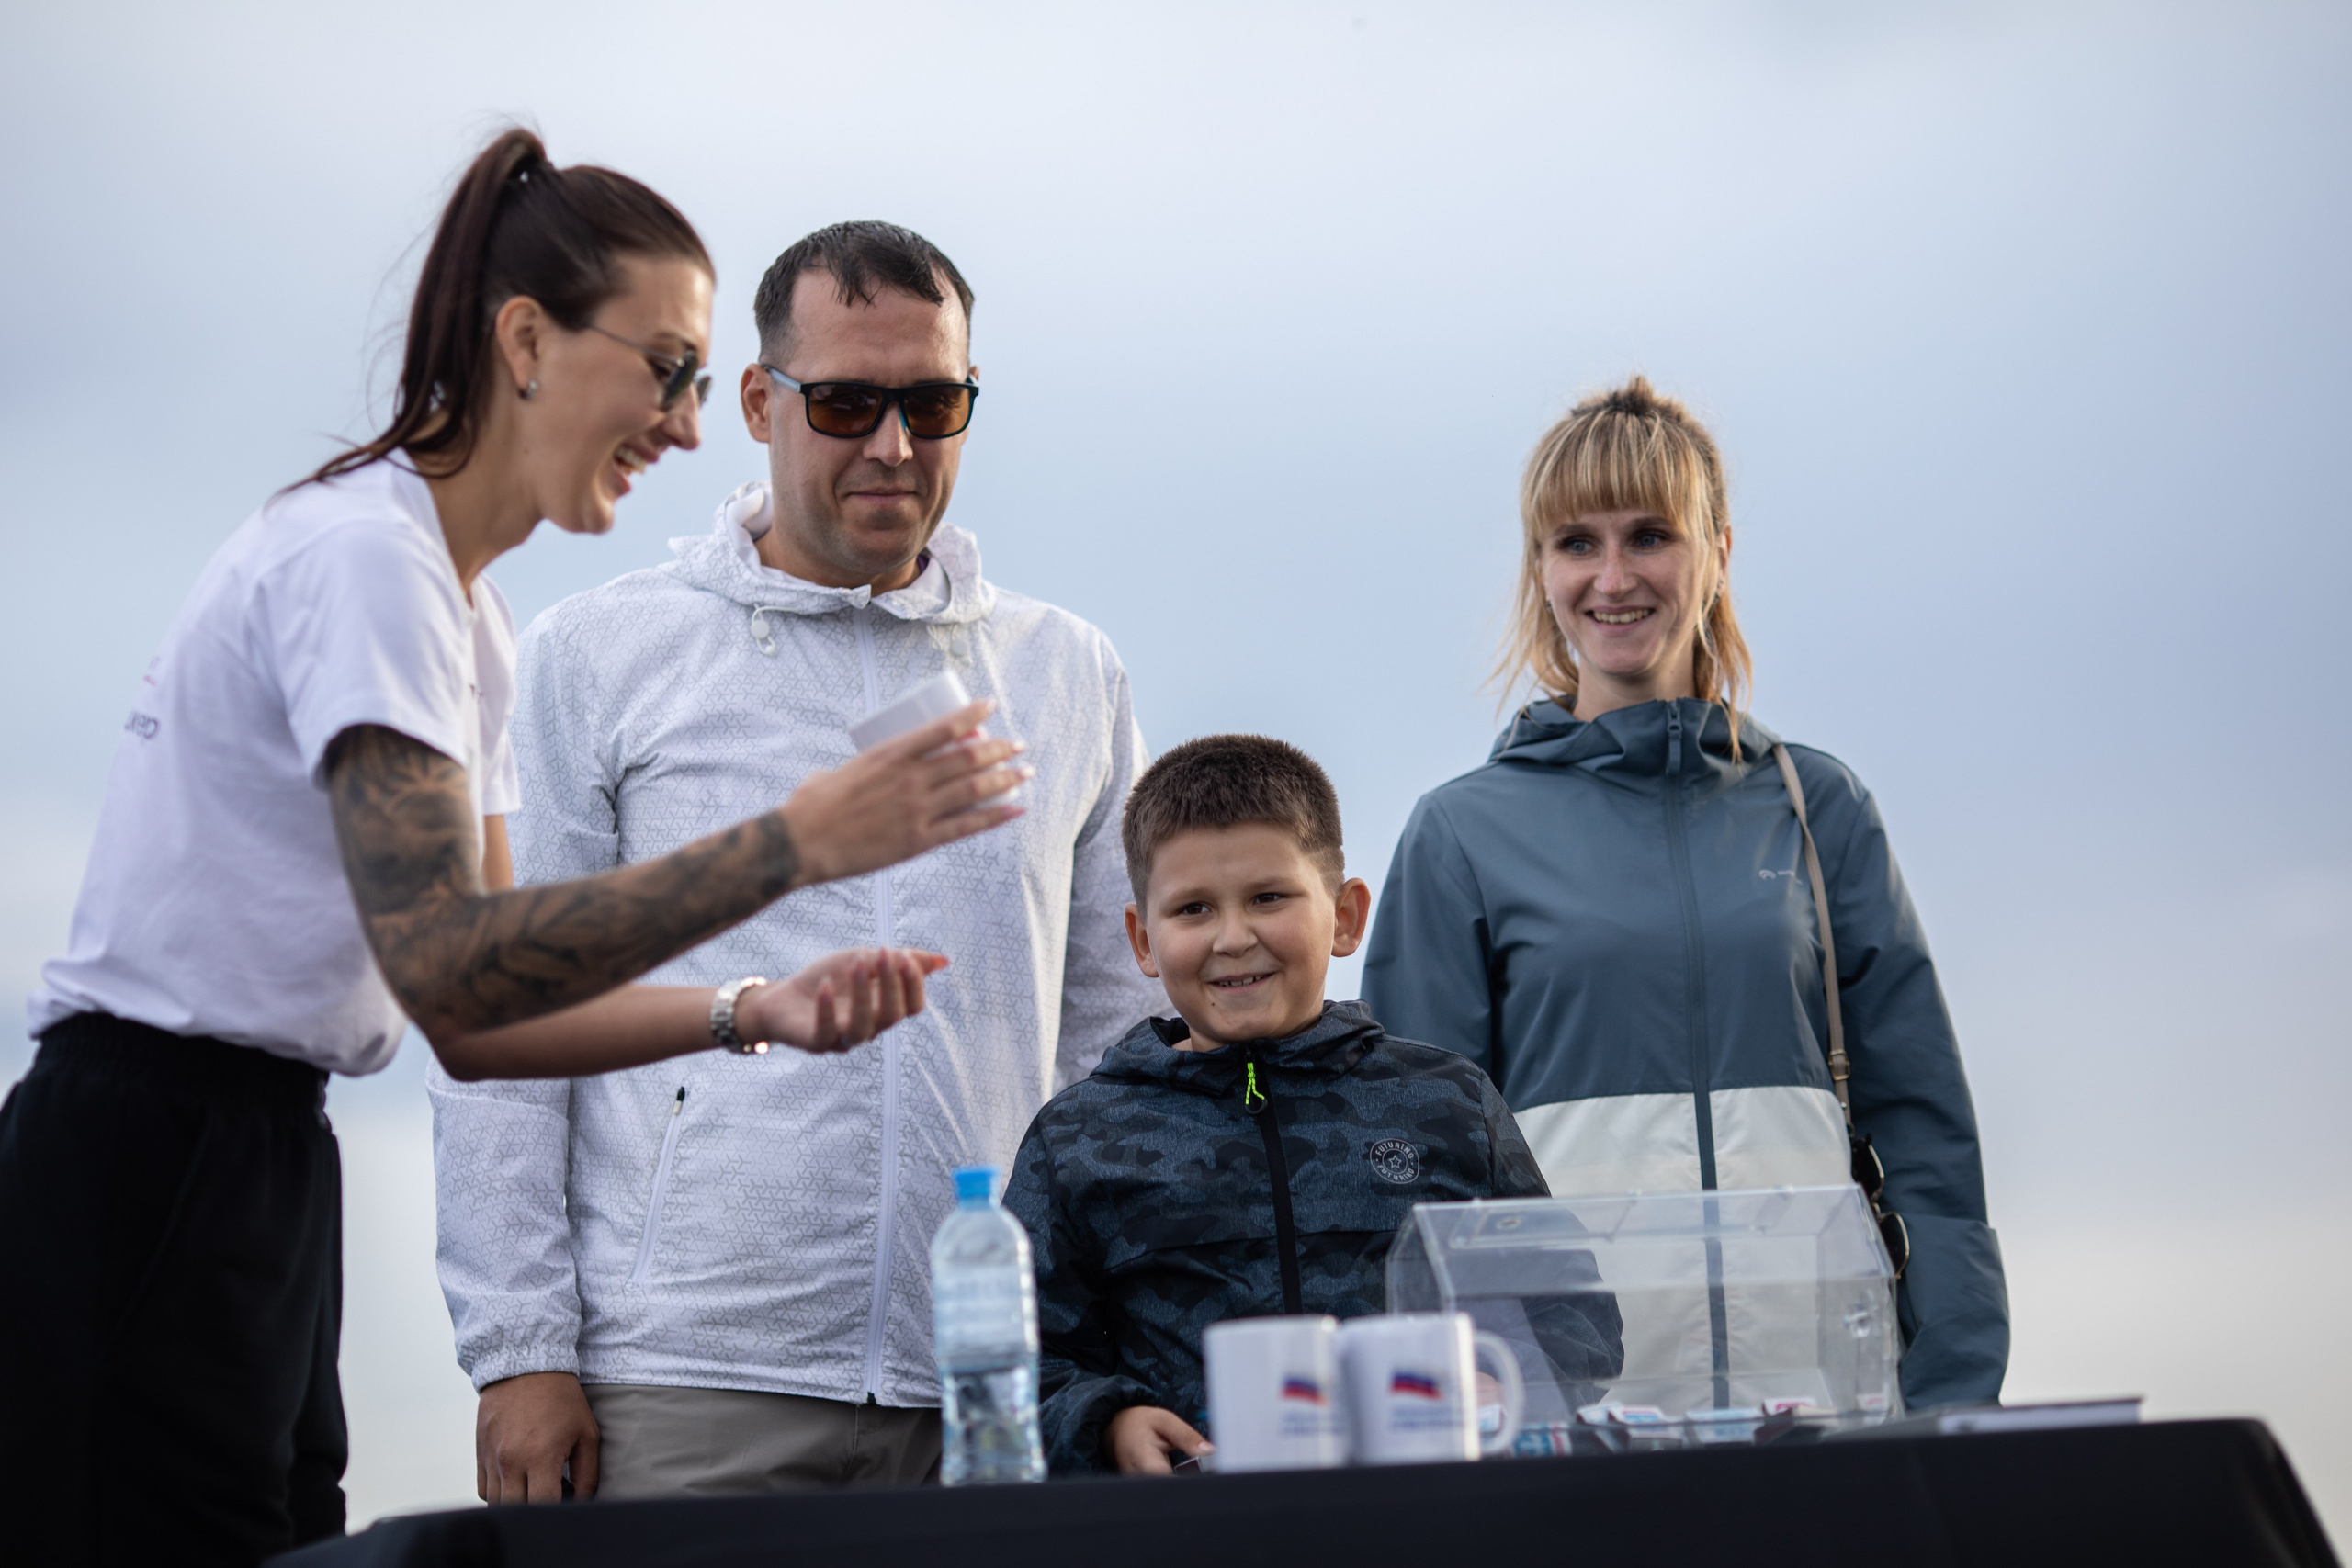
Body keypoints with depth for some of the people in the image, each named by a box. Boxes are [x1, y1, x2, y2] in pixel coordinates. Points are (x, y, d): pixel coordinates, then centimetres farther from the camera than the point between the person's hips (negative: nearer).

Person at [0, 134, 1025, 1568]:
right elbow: (441, 960, -26)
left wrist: (746, 1013, -1)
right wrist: (797, 843, -26)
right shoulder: (364, 553, -15)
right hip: (147, 1187, -10)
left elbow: (470, 1016, 12)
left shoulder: (472, 621, 16)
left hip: (264, 1172, 10)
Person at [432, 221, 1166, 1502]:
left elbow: (1119, 1035, 17)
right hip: (684, 1392, -2)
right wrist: (521, 1351, -4)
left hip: (993, 1394, 3)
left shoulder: (1068, 677, 15)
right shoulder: (596, 659, 6)